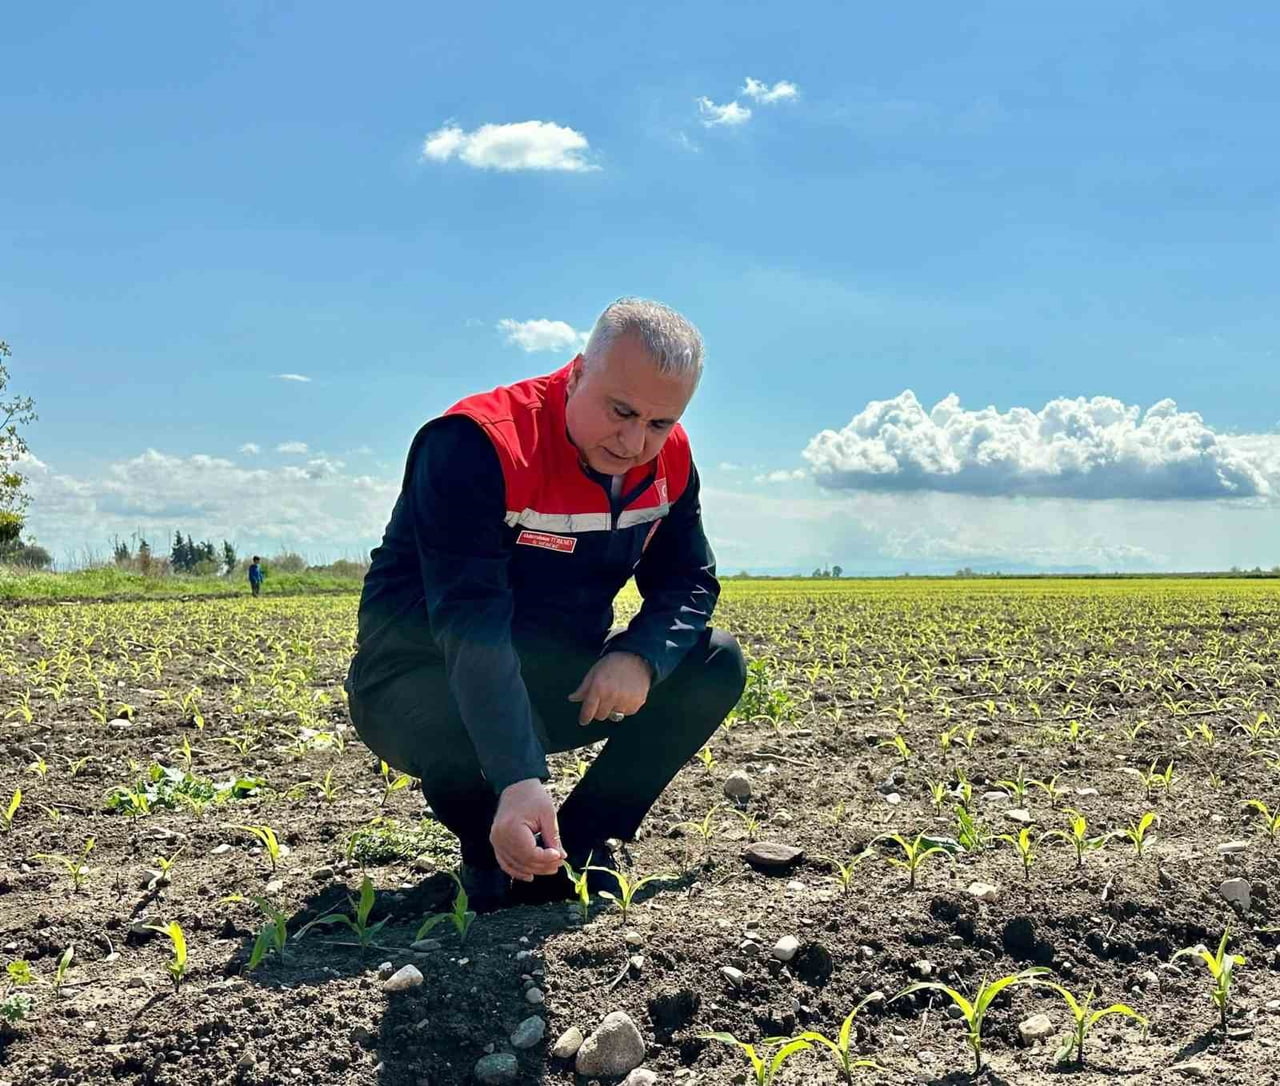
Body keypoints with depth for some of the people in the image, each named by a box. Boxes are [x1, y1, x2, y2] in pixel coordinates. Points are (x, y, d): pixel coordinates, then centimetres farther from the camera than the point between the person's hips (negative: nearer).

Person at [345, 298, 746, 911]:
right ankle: (491, 854, -3)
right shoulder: (473, 446, -28)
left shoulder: (668, 460, -6)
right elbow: (471, 625, -38)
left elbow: (688, 583, 1)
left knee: (716, 664, -9)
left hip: (558, 681, 6)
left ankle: (579, 842, -1)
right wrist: (518, 781, -50)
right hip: (422, 686, -6)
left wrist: (641, 655, -24)